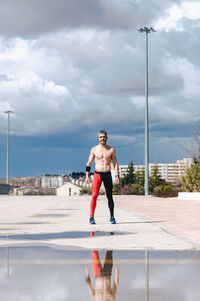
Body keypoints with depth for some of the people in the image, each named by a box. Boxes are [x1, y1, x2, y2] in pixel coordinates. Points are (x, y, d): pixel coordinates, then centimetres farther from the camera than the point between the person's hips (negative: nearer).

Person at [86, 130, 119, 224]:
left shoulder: (111, 150, 6)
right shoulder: (94, 149, 4)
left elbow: (115, 163, 8)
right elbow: (89, 163, 8)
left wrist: (117, 176, 0)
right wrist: (87, 176, 0)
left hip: (107, 174, 1)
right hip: (97, 174, -1)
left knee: (109, 196, 3)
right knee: (94, 195, -11)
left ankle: (112, 217, 11)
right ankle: (91, 217, -9)